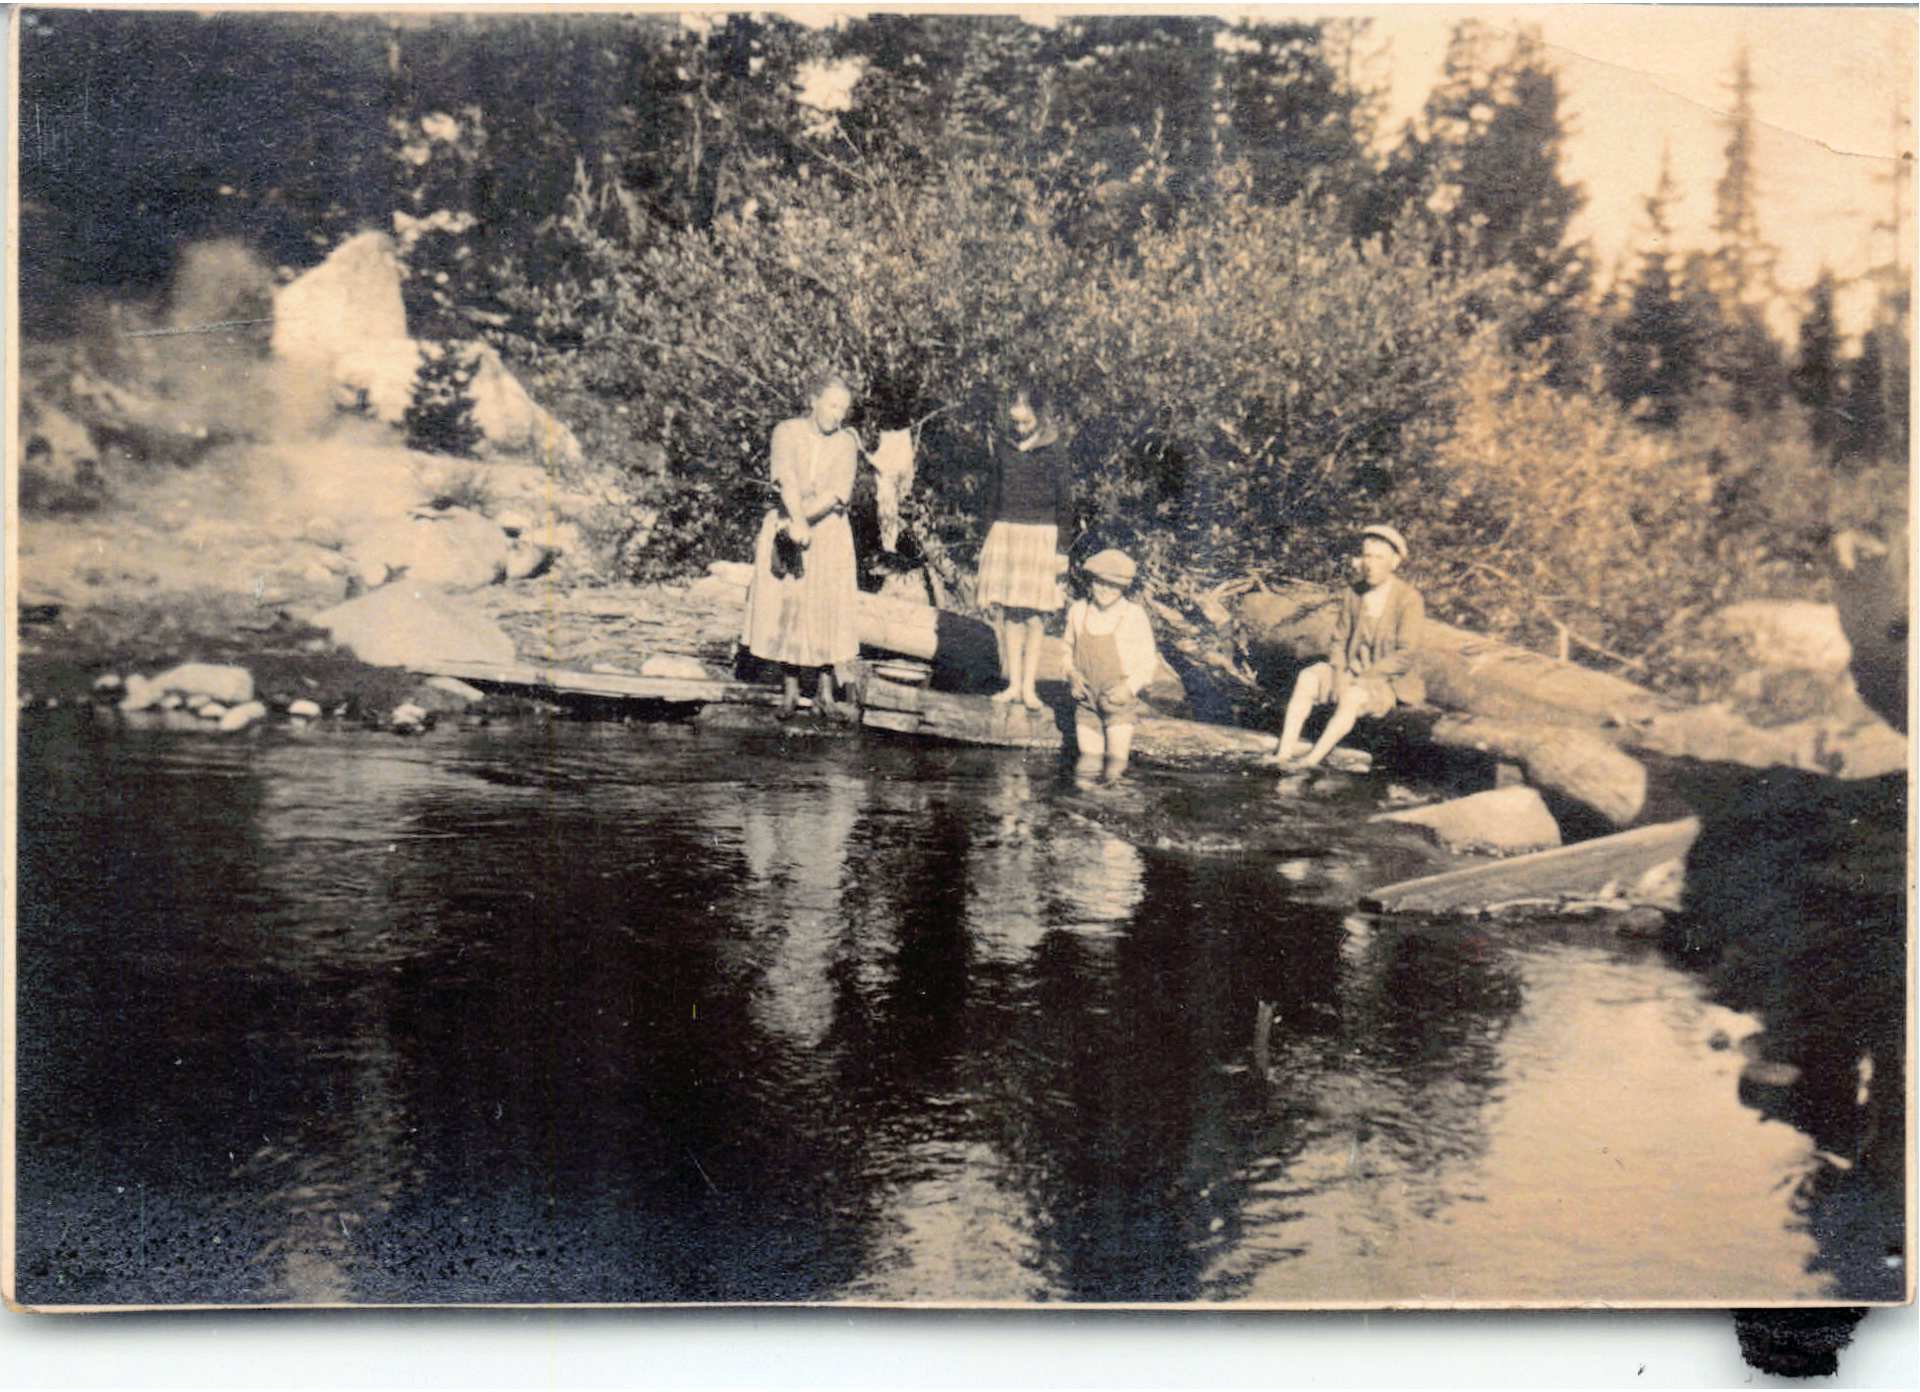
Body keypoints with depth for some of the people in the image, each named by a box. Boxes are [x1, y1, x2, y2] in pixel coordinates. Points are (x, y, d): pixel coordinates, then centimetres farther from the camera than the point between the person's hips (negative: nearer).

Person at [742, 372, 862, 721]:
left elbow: (839, 492, -12)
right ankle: (790, 691, 8)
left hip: (829, 532, 1)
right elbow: (787, 478, -18)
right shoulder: (787, 432, -3)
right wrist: (797, 521, -33)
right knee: (785, 608, -1)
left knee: (829, 610, -3)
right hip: (786, 526, -1)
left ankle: (826, 694, 2)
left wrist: (800, 519, -23)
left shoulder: (846, 443, 1)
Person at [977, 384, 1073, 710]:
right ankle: (1013, 684, 8)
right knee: (1008, 614, 1)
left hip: (1040, 536, -4)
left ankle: (1029, 687, 3)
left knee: (1034, 617, -3)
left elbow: (1064, 502, -2)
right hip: (1005, 534, 4)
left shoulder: (1054, 452, -3)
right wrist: (989, 539, 15)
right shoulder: (1004, 448, 9)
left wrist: (1062, 549, -5)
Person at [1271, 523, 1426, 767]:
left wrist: (1362, 676, -19)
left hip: (1387, 681, -5)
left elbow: (1405, 656, -17)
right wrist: (1339, 675, -11)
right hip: (1351, 672, 5)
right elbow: (1338, 641, 8)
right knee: (1306, 678, -22)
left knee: (1353, 697, -37)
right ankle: (1284, 752, -30)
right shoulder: (1353, 594, 3)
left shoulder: (1409, 599, -13)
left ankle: (1311, 760, -38)